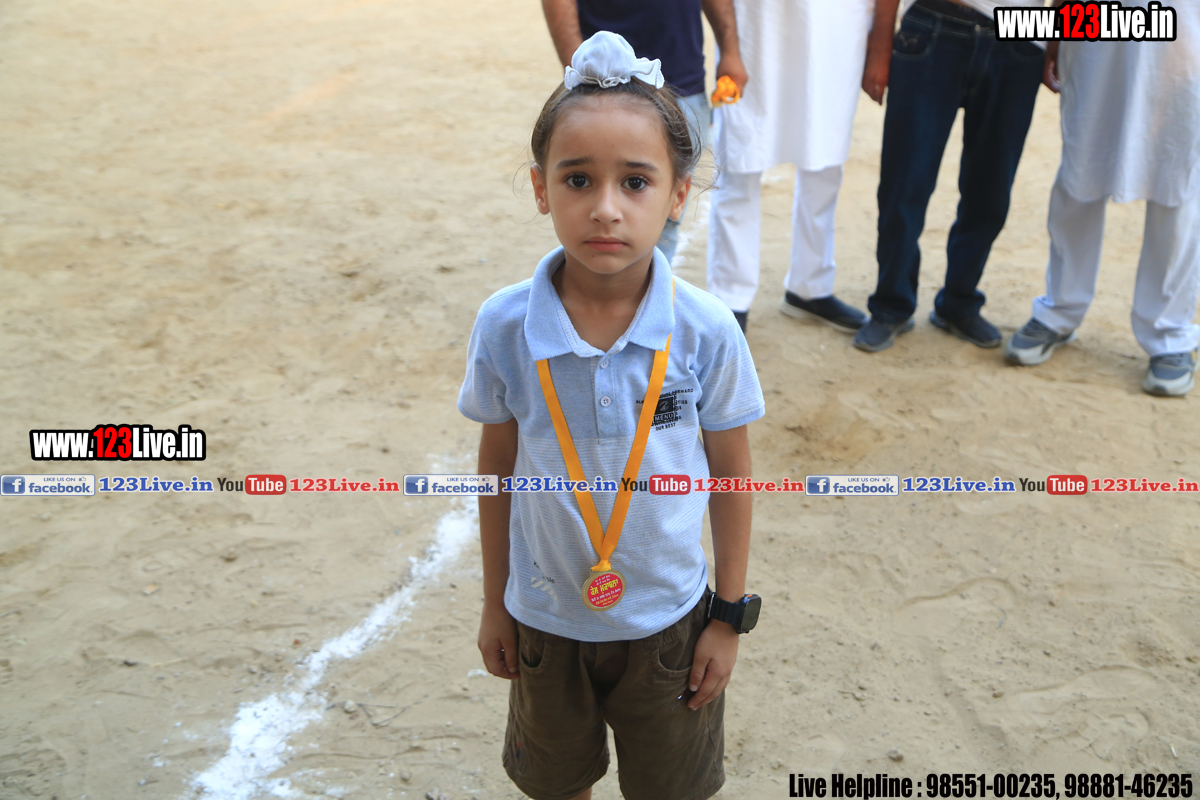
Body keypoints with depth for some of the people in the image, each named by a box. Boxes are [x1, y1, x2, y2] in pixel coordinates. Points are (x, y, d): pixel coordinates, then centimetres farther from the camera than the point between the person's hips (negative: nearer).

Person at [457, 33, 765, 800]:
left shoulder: (706, 331, -20)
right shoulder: (503, 328, -17)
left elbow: (731, 474, -7)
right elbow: (498, 467, -4)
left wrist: (730, 616, -2)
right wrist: (495, 605, 5)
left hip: (667, 618, -1)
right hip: (545, 617, 1)